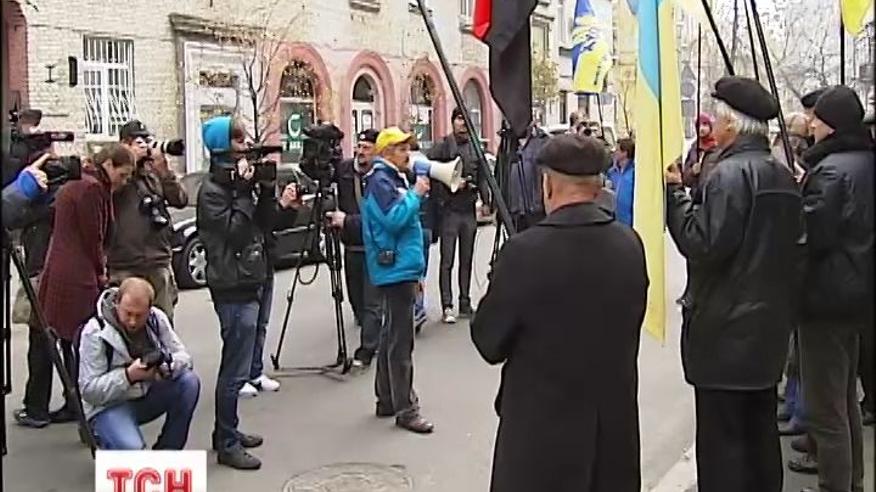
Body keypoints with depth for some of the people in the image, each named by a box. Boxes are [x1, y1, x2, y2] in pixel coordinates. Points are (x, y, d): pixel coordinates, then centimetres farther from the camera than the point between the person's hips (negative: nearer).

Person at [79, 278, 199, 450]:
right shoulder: (95, 332, -18)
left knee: (190, 382, -21)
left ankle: (166, 453, -7)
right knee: (132, 449, -32)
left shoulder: (157, 318, -5)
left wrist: (166, 367, -28)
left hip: (147, 396, 5)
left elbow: (183, 356, -4)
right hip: (110, 405, -5)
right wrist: (128, 375, -33)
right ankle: (105, 439, 7)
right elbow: (88, 390, -18)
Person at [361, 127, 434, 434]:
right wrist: (416, 194, -16)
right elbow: (393, 219, -24)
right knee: (401, 341, -8)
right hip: (395, 269, -11)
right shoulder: (380, 181, -11)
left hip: (402, 268, 11)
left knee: (392, 335, 15)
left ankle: (387, 400, 24)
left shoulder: (395, 179, 19)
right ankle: (405, 410, -4)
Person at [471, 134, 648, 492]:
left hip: (543, 425, -4)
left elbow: (488, 342, -10)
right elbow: (630, 325, 7)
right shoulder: (630, 244, -3)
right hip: (616, 422, 5)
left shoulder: (525, 251, -20)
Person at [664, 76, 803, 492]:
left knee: (722, 438, -1)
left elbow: (703, 245, -22)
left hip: (727, 331, -9)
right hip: (770, 325, 9)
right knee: (761, 432, 19)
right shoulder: (782, 176, 12)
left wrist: (674, 193, -13)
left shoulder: (729, 174, -16)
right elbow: (792, 246, 18)